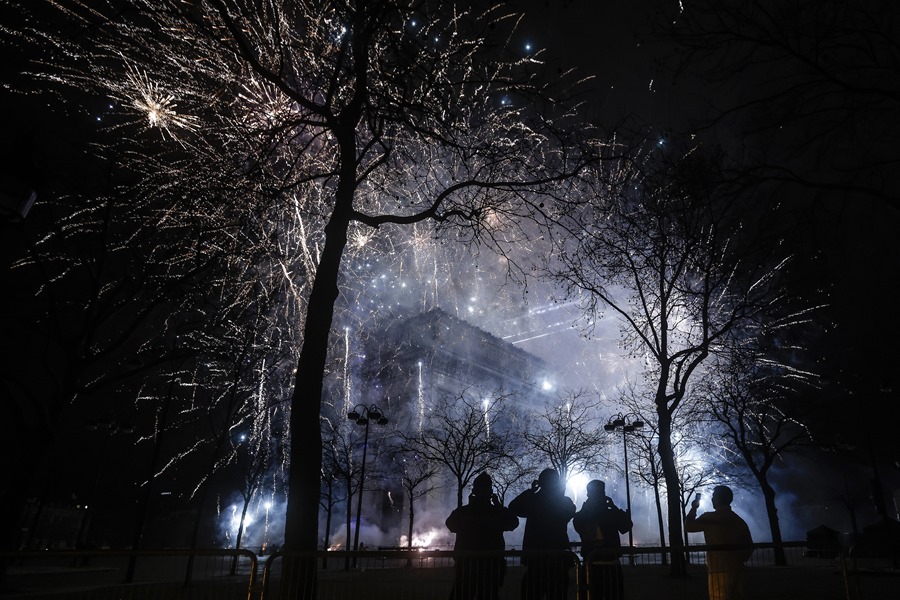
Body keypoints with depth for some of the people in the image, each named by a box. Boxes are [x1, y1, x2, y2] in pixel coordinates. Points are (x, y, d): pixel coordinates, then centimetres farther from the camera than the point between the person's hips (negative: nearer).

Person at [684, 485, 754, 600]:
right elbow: (749, 547, 13)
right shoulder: (739, 520, 10)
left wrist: (693, 508, 16)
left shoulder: (709, 517, -7)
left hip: (719, 570, -6)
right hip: (736, 570, 6)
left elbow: (688, 527, 4)